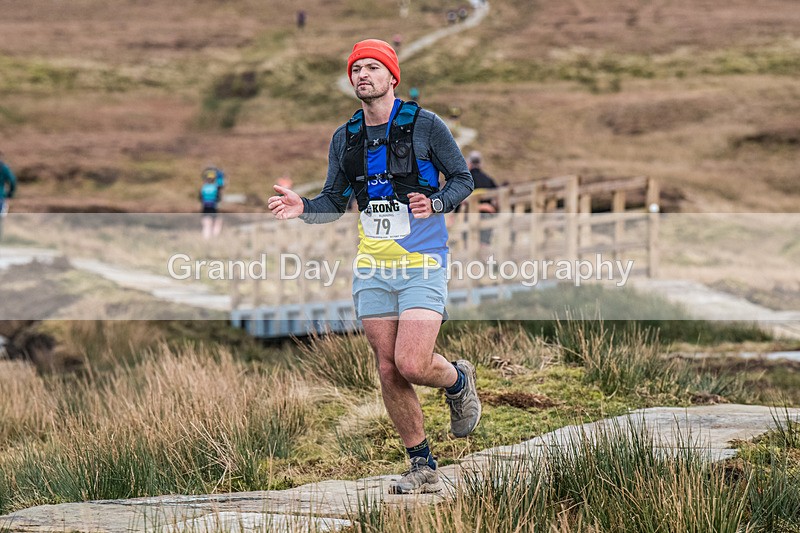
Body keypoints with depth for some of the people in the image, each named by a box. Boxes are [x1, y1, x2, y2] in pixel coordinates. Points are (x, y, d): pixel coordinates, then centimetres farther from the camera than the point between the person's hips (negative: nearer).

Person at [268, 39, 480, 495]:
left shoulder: (424, 125, -5)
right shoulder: (346, 139, 9)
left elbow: (463, 178, 1)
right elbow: (334, 204, 14)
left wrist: (436, 203, -19)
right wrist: (303, 208, -7)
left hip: (423, 265, -5)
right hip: (373, 269, 5)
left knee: (411, 365, -17)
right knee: (389, 372, 2)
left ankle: (458, 380, 19)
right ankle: (424, 470, 13)